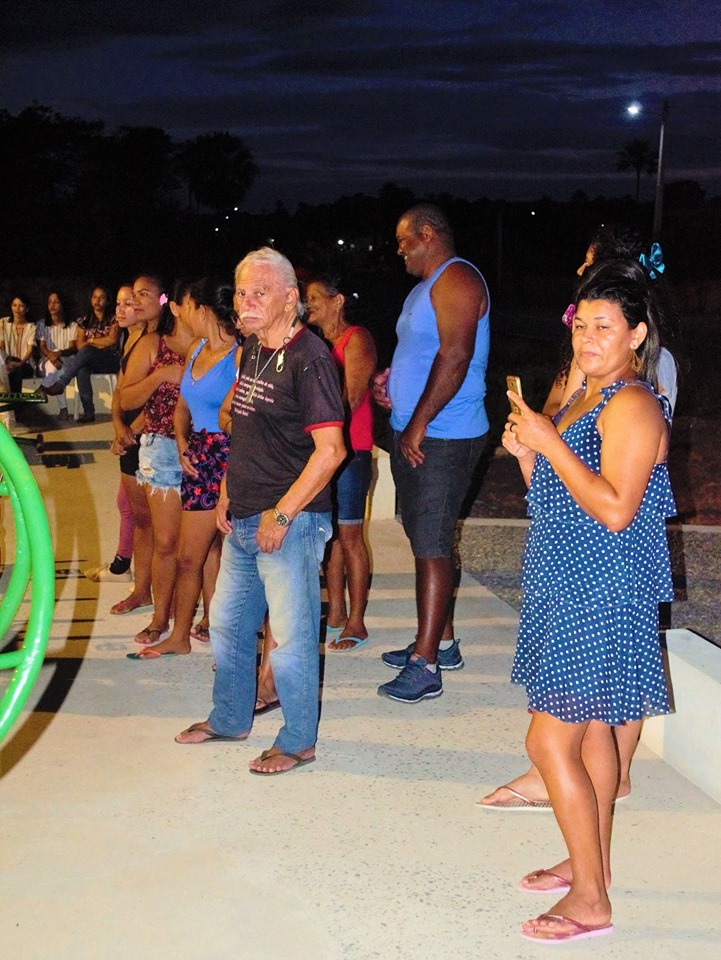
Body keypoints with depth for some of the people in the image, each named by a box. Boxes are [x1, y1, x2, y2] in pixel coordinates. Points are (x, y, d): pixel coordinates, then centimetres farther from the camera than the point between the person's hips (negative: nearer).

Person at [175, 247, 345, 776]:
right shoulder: (252, 350, 11)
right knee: (228, 622, 19)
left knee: (291, 635, 1)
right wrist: (228, 492, 14)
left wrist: (282, 514, -19)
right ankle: (230, 719, 37)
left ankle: (298, 741, 17)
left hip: (290, 521, -9)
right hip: (242, 518, 9)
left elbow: (330, 450, -21)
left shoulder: (309, 358, -16)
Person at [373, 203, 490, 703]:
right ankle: (441, 642, 27)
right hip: (414, 436, 11)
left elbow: (455, 356, -24)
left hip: (443, 440, -11)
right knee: (426, 542, 16)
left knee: (432, 548, -9)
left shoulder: (456, 279, -13)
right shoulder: (428, 285, 20)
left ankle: (425, 666, -6)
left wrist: (417, 425, -24)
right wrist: (393, 380, 10)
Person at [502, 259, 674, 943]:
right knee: (590, 729, 18)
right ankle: (590, 864, 31)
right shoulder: (584, 399, 14)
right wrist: (525, 454, 2)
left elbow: (614, 509, -25)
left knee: (551, 742, -8)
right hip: (569, 588, 10)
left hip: (598, 597, -10)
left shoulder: (632, 405, -16)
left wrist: (549, 443, -22)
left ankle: (590, 900, 4)